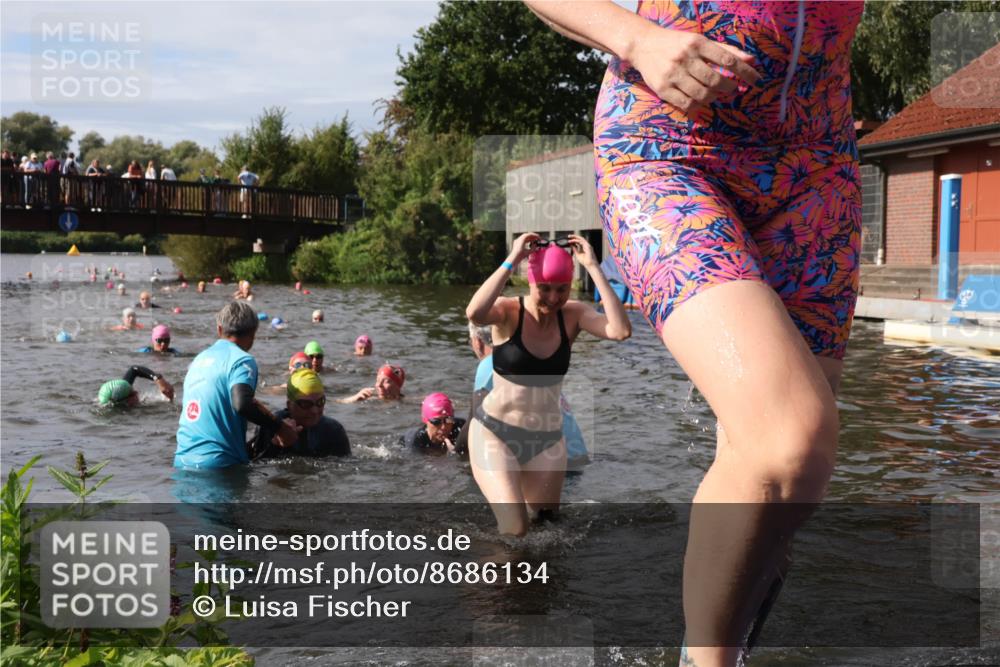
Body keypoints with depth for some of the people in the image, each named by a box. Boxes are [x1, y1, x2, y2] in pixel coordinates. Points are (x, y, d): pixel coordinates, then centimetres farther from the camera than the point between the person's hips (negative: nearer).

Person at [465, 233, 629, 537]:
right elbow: (474, 313, -37)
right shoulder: (508, 312, -13)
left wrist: (593, 266, -23)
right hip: (495, 432, -4)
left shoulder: (574, 315, -5)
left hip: (547, 440, 4)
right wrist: (512, 260, -31)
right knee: (515, 528, -15)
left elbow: (621, 330, -24)